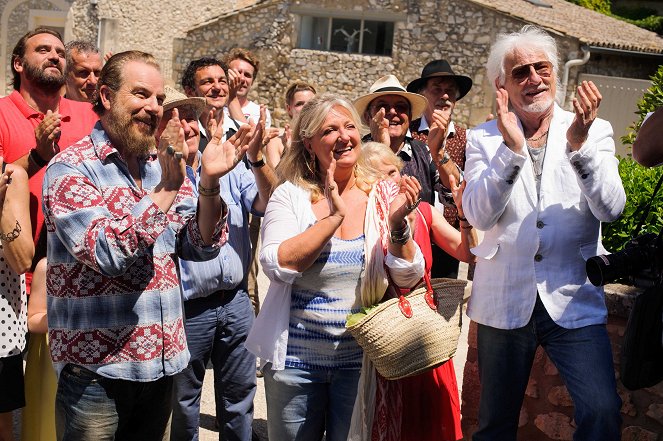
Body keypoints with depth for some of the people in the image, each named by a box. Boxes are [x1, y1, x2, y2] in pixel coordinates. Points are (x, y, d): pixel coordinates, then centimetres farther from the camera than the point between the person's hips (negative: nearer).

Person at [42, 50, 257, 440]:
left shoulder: (165, 165, 6)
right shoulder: (71, 168, -10)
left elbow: (202, 247, -1)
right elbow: (107, 253, -23)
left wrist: (210, 182, -16)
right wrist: (167, 187, -24)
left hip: (162, 363, 6)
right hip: (95, 368, -5)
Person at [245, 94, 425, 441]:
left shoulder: (383, 196, -1)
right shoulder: (290, 195, -5)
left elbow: (408, 279, -5)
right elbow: (277, 266, -18)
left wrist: (397, 224, -21)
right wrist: (332, 216, -20)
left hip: (360, 359, 1)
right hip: (295, 358, -1)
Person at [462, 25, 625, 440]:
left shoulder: (594, 131, 3)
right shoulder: (484, 139, 2)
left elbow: (611, 209, -9)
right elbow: (479, 215, -11)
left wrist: (579, 144, -22)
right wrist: (512, 148, -22)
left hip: (574, 300, 0)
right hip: (504, 300, 1)